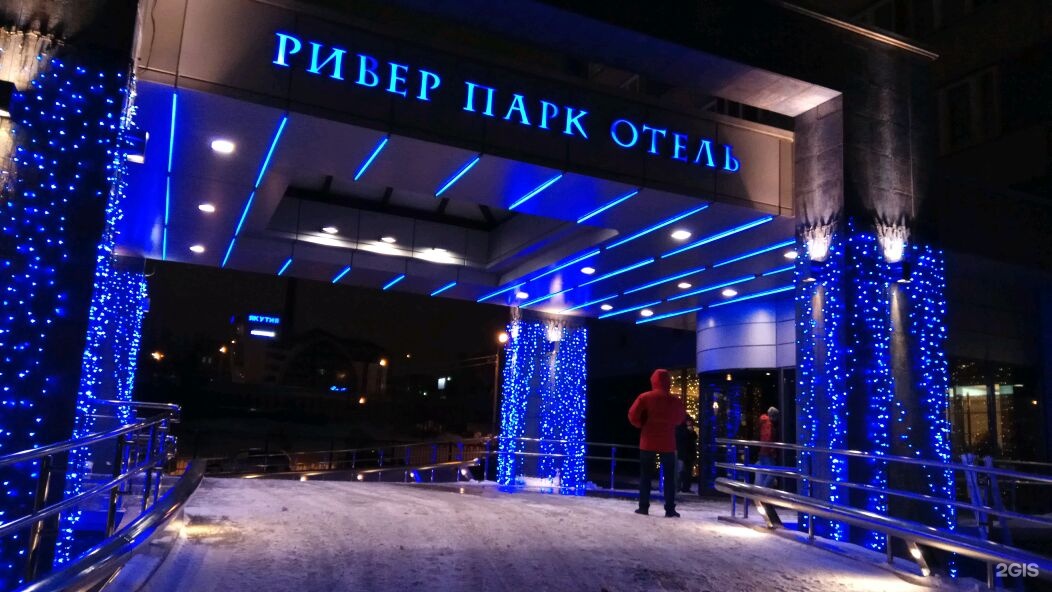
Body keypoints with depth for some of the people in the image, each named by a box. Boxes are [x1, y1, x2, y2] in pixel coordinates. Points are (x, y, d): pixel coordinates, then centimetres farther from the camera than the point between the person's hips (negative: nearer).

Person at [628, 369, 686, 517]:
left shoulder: (645, 397, -7)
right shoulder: (675, 400, -2)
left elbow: (633, 416, -8)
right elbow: (681, 418, 15)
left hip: (648, 442, -1)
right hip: (668, 443, 1)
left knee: (645, 475, 9)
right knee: (669, 476, 6)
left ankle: (643, 507, 8)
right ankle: (670, 509, 3)